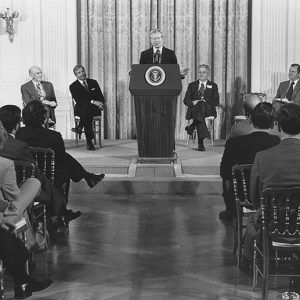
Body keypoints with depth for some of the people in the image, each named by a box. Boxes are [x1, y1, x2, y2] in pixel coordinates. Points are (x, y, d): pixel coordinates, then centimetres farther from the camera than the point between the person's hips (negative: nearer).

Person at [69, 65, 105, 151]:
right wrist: (93, 102, -23)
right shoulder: (73, 86, 6)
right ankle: (89, 142, -38)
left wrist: (100, 103, -13)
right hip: (80, 109, -2)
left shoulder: (93, 82, 17)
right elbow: (78, 99, -11)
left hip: (95, 109, 2)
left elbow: (101, 97, 12)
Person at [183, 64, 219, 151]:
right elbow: (185, 100, 11)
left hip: (208, 110, -1)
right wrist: (193, 102, -12)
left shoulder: (213, 86, 17)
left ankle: (193, 126, -43)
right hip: (194, 110, 1)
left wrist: (204, 102, -13)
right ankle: (201, 142, -47)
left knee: (202, 104, -38)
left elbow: (216, 102, 5)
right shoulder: (192, 85, 21)